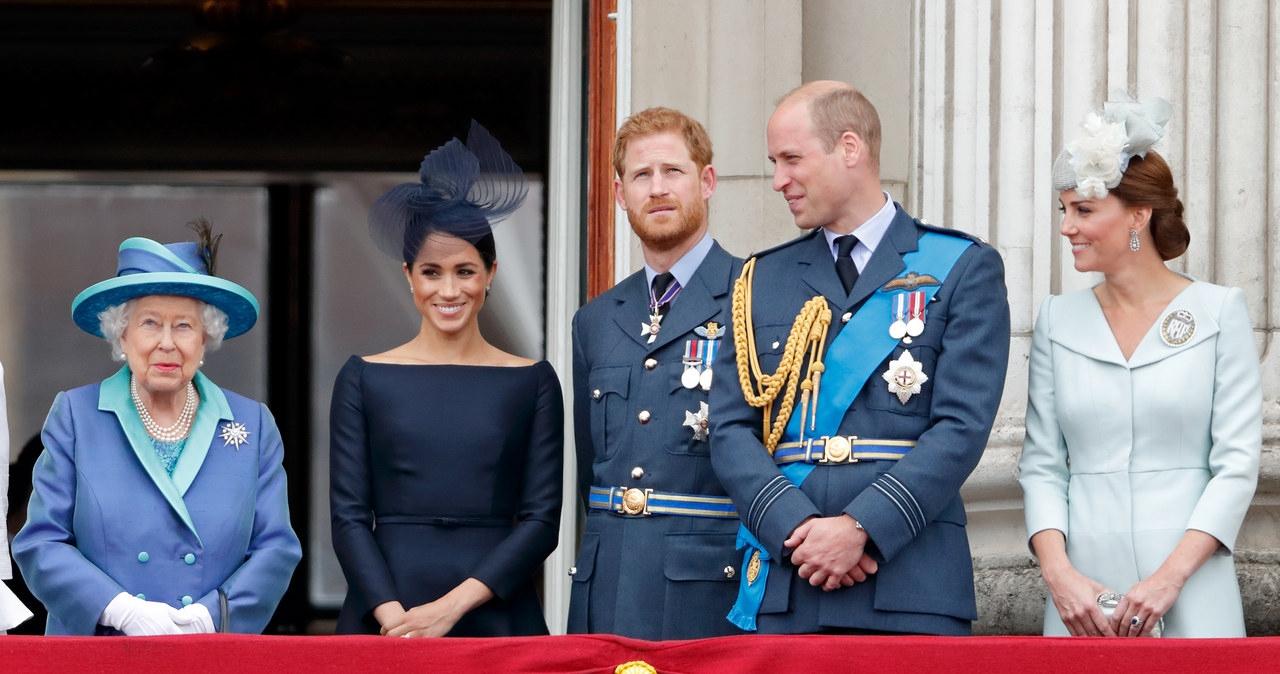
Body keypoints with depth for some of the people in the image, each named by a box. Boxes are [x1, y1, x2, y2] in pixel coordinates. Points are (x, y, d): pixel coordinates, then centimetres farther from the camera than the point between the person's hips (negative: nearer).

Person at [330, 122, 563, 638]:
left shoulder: (532, 381, 5)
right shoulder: (364, 378, 6)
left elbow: (542, 519, 0)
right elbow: (349, 517, 1)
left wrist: (450, 607, -11)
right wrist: (393, 616, -14)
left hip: (495, 612, 0)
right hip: (385, 615, 0)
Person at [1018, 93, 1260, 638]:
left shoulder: (1219, 312, 0)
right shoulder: (1058, 320, 9)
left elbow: (1238, 462, -3)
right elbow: (1041, 464, 7)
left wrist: (1171, 576, -14)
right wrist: (1057, 572, -9)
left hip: (1190, 588, -2)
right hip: (1082, 592, 2)